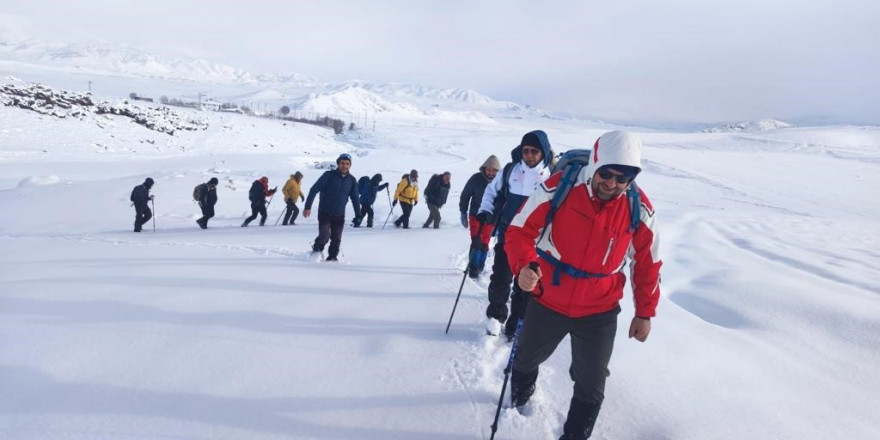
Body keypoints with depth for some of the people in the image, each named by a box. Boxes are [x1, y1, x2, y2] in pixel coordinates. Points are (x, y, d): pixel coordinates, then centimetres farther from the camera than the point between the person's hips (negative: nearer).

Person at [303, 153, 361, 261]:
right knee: (324, 237, -11)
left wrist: (358, 216, 6)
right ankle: (316, 251, 17)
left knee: (336, 239, 2)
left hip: (339, 215, 3)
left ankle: (332, 257, 20)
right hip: (324, 213, -3)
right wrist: (307, 207, -14)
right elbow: (314, 190, -9)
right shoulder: (329, 175, -9)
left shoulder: (352, 180, 2)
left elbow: (355, 198, 10)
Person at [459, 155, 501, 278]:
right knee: (476, 241, -11)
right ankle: (473, 267, -5)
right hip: (475, 215, -2)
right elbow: (465, 196, -4)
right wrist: (463, 214, -5)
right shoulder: (476, 179, -14)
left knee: (485, 243, 10)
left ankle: (480, 266, 24)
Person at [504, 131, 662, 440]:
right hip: (546, 302, 0)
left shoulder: (640, 209, -12)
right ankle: (519, 399, 60)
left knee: (591, 386, 12)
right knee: (527, 359, 25)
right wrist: (523, 266, -33)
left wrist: (644, 313, 6)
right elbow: (520, 231, -14)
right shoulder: (557, 189, -21)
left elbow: (647, 263, 2)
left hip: (599, 313, 0)